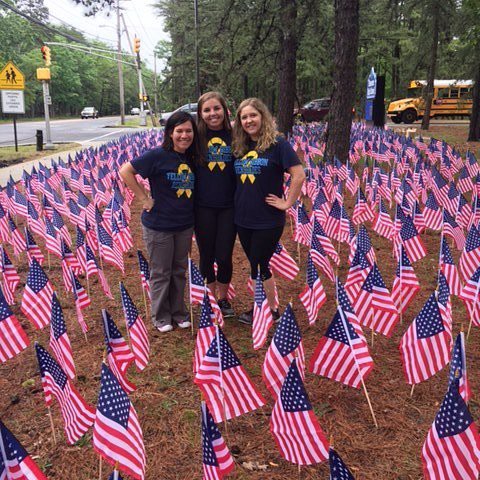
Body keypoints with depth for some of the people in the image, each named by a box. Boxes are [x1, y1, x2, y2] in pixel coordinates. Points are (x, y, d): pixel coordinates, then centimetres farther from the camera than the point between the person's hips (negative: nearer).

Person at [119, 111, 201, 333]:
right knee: (161, 273, 9)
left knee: (179, 271, 18)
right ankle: (161, 317, 26)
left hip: (185, 225, 6)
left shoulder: (192, 158, 2)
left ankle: (178, 312, 34)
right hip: (158, 225, -5)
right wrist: (144, 198, -17)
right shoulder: (158, 155, -16)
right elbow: (125, 171, -17)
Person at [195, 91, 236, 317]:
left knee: (224, 256, 4)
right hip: (203, 207, 0)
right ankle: (212, 296, 34)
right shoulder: (197, 137, -3)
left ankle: (223, 297, 30)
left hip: (228, 206, 0)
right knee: (206, 255, 11)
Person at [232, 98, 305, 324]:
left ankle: (268, 310, 21)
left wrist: (287, 202, -15)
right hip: (243, 219, 7)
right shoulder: (239, 146, 7)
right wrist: (238, 201, 9)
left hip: (268, 220, -6)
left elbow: (299, 174, -18)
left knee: (259, 266, 2)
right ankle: (271, 308, 31)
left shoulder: (277, 143, -11)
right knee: (257, 265, 16)